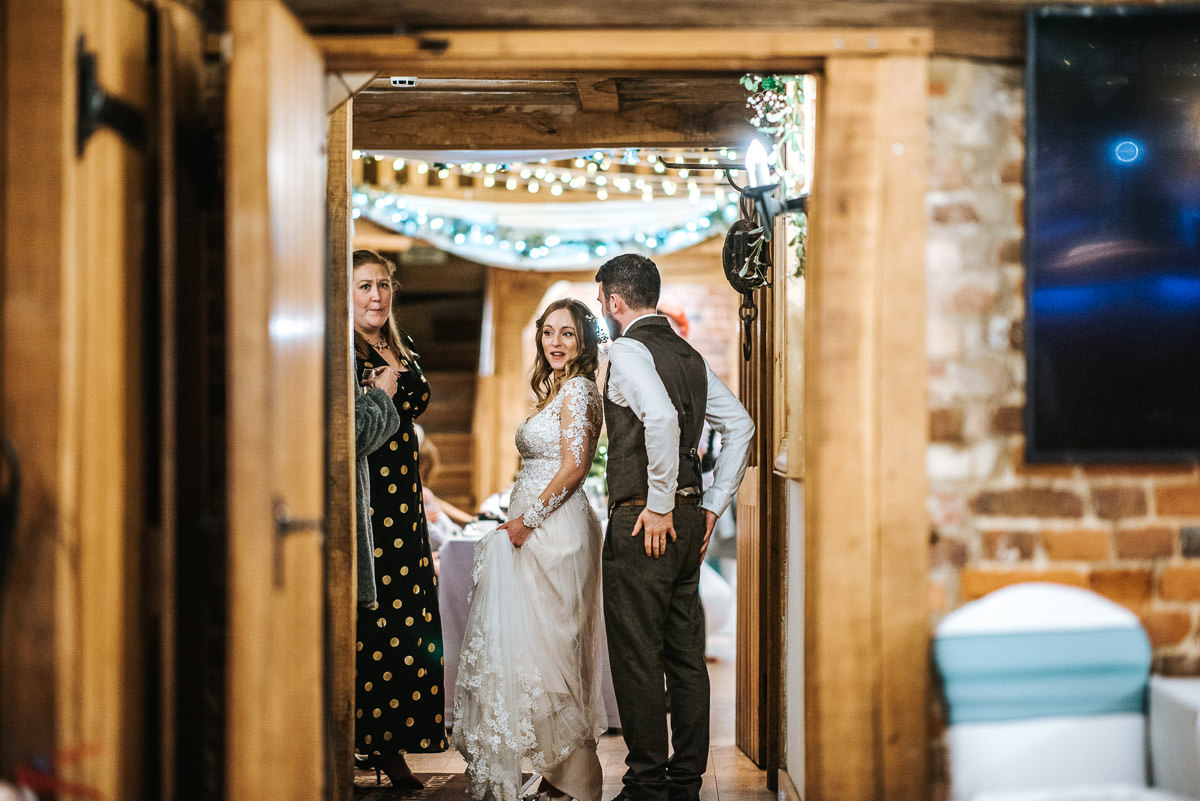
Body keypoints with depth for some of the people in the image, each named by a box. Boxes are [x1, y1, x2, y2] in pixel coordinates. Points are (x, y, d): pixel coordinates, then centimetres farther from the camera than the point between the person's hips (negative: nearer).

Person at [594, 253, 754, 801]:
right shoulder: (689, 354, 14)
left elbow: (662, 418, -27)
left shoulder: (627, 351, -10)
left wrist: (658, 505, -20)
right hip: (688, 522, 8)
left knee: (637, 658, -2)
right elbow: (740, 426, 14)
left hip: (643, 523, -8)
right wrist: (712, 505, 14)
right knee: (685, 656, 11)